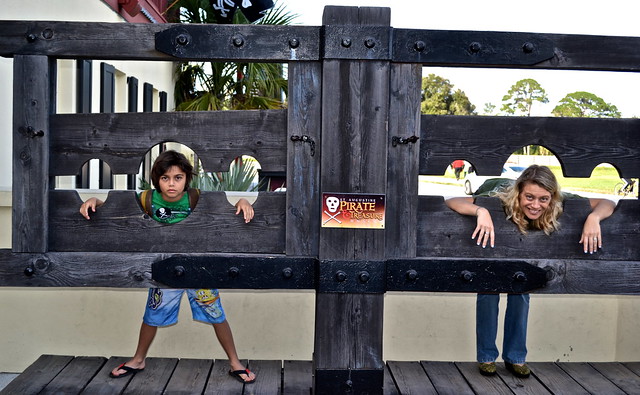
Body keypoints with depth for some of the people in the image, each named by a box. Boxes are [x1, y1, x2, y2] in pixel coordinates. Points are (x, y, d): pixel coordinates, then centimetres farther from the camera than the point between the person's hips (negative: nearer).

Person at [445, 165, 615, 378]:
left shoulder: (560, 205, -35)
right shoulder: (500, 199, -43)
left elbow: (607, 204, -29)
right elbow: (451, 201, -49)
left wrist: (593, 217, -51)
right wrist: (481, 211, -68)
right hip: (489, 242, -3)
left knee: (521, 289, -7)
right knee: (488, 288, -13)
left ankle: (515, 357, 9)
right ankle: (486, 356, 4)